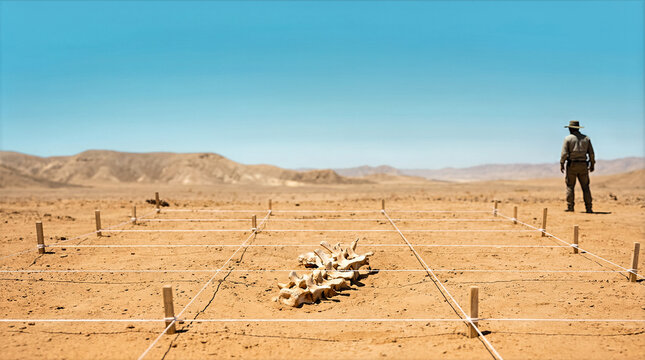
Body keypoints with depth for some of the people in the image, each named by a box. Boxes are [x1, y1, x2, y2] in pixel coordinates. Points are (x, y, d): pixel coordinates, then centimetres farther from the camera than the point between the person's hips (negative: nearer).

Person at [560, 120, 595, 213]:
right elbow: (591, 153, 7)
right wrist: (592, 164, 14)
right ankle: (588, 208, 3)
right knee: (585, 187, 6)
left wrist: (561, 164, -3)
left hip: (572, 165, -3)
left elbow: (564, 153, -10)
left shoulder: (568, 138, -3)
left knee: (570, 186, 3)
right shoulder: (586, 138, 9)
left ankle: (570, 207, 0)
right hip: (583, 165, 3)